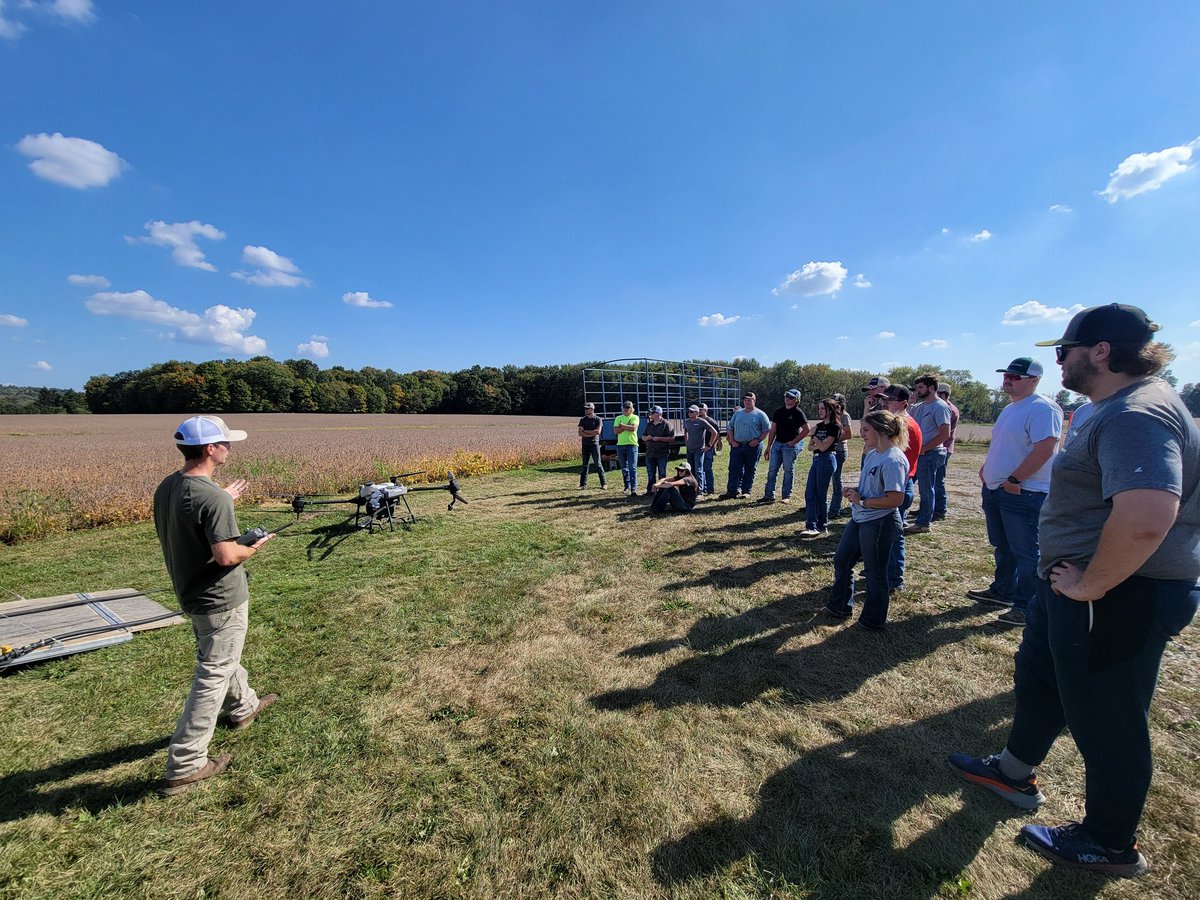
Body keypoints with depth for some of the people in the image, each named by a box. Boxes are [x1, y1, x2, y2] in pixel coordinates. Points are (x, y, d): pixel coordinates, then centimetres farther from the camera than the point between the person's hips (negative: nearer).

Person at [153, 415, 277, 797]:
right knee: (212, 678, 5)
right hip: (221, 601, -9)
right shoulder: (213, 497, -28)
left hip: (191, 595, 9)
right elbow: (226, 556, -28)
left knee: (222, 659, 28)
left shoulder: (166, 488, -1)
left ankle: (243, 706, 50)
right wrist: (254, 547, -10)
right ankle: (185, 765, 15)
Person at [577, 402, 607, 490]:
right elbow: (580, 433, -3)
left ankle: (604, 483, 4)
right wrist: (591, 434, -12)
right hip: (585, 444, 3)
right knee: (585, 464, 6)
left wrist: (586, 431, -6)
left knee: (598, 464, -3)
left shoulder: (597, 419, 0)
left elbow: (598, 431, -12)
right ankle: (583, 484, 10)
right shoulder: (583, 420, 7)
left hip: (594, 444, -3)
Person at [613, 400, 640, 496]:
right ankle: (627, 487, 18)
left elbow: (633, 428, -16)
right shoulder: (618, 418, 13)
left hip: (632, 444, -4)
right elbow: (616, 431, -1)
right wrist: (627, 426, -9)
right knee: (624, 468, 9)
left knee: (632, 467, -8)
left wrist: (622, 425, -5)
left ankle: (634, 488, -10)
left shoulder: (634, 417, 3)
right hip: (620, 445, 4)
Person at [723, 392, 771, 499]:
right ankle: (732, 491, -1)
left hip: (753, 446, -3)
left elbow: (767, 430, 0)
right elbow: (730, 428, 15)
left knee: (750, 470, 4)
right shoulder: (737, 414, 12)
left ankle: (746, 491, 12)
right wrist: (732, 441, 2)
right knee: (734, 468, -2)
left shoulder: (760, 415, 1)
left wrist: (757, 440, -11)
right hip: (737, 445, 3)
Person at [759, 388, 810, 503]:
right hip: (777, 443, 6)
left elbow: (806, 430, -10)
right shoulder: (778, 412, 10)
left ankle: (787, 496, 13)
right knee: (772, 470, 4)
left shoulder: (798, 412, -6)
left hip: (790, 446, -5)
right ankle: (769, 495, 9)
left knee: (788, 471, 3)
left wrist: (794, 441, -12)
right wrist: (768, 446, 8)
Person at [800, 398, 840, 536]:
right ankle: (811, 526, 1)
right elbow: (810, 447, 11)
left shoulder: (834, 427, -9)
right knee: (809, 493, 1)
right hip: (816, 459, 8)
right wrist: (818, 446, -9)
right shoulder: (819, 425, 14)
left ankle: (822, 528, 11)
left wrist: (813, 435, -4)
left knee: (821, 495, -1)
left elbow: (823, 447, -16)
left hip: (826, 460, -8)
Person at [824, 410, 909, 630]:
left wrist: (862, 501, -18)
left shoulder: (893, 460, -22)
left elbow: (895, 499, -27)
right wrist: (854, 491, 1)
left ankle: (873, 620, 29)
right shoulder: (872, 454, 6)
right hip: (859, 519, 10)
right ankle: (840, 606, 37)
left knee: (875, 574, 8)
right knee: (841, 560, 19)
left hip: (880, 524, -10)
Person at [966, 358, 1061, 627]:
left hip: (1023, 494, -10)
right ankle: (1002, 591, 35)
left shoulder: (1042, 408, -15)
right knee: (1002, 547, 20)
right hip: (995, 490, 10)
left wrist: (1014, 480, -21)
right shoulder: (1009, 409, 15)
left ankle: (1025, 607, 12)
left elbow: (1044, 450, -23)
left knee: (1025, 553, 1)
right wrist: (986, 468, 11)